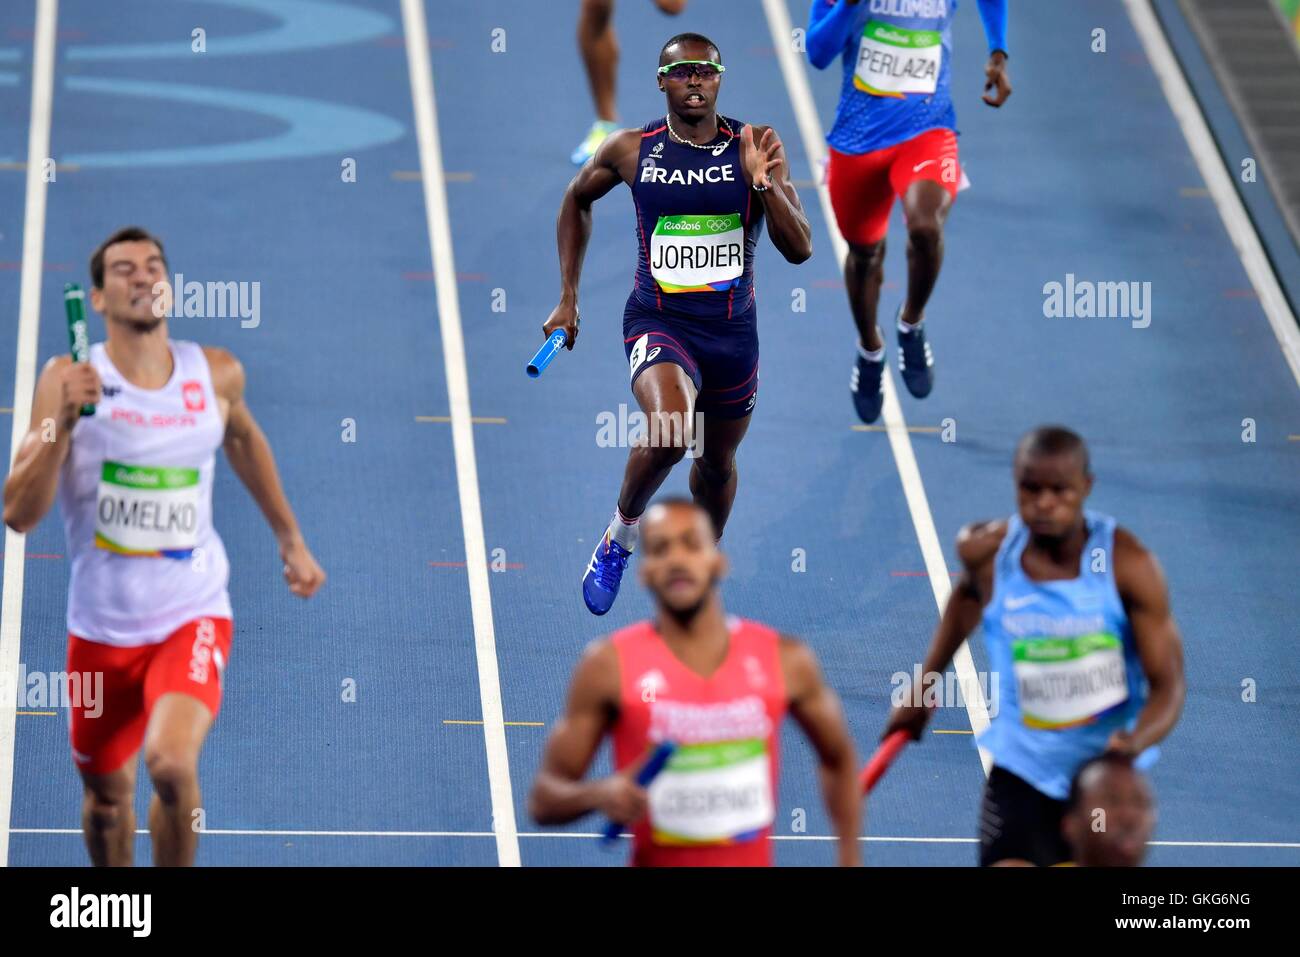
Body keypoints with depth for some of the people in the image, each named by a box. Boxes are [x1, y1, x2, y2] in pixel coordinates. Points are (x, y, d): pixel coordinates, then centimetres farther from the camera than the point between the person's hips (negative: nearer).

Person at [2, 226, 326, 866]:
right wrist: (63, 424, -29)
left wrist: (290, 538, 26)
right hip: (102, 627, 1)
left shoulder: (216, 375, -3)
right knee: (107, 795, 15)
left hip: (192, 617, -1)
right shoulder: (69, 380, -10)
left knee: (172, 763, -26)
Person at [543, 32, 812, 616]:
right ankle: (620, 536, -1)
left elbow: (800, 249, -9)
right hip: (658, 322, -2)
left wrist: (762, 182, -25)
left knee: (718, 461, 17)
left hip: (733, 330, 2)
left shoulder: (755, 146, -5)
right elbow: (577, 200, 17)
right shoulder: (631, 150, -4)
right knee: (670, 433, -29)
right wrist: (568, 297, 14)